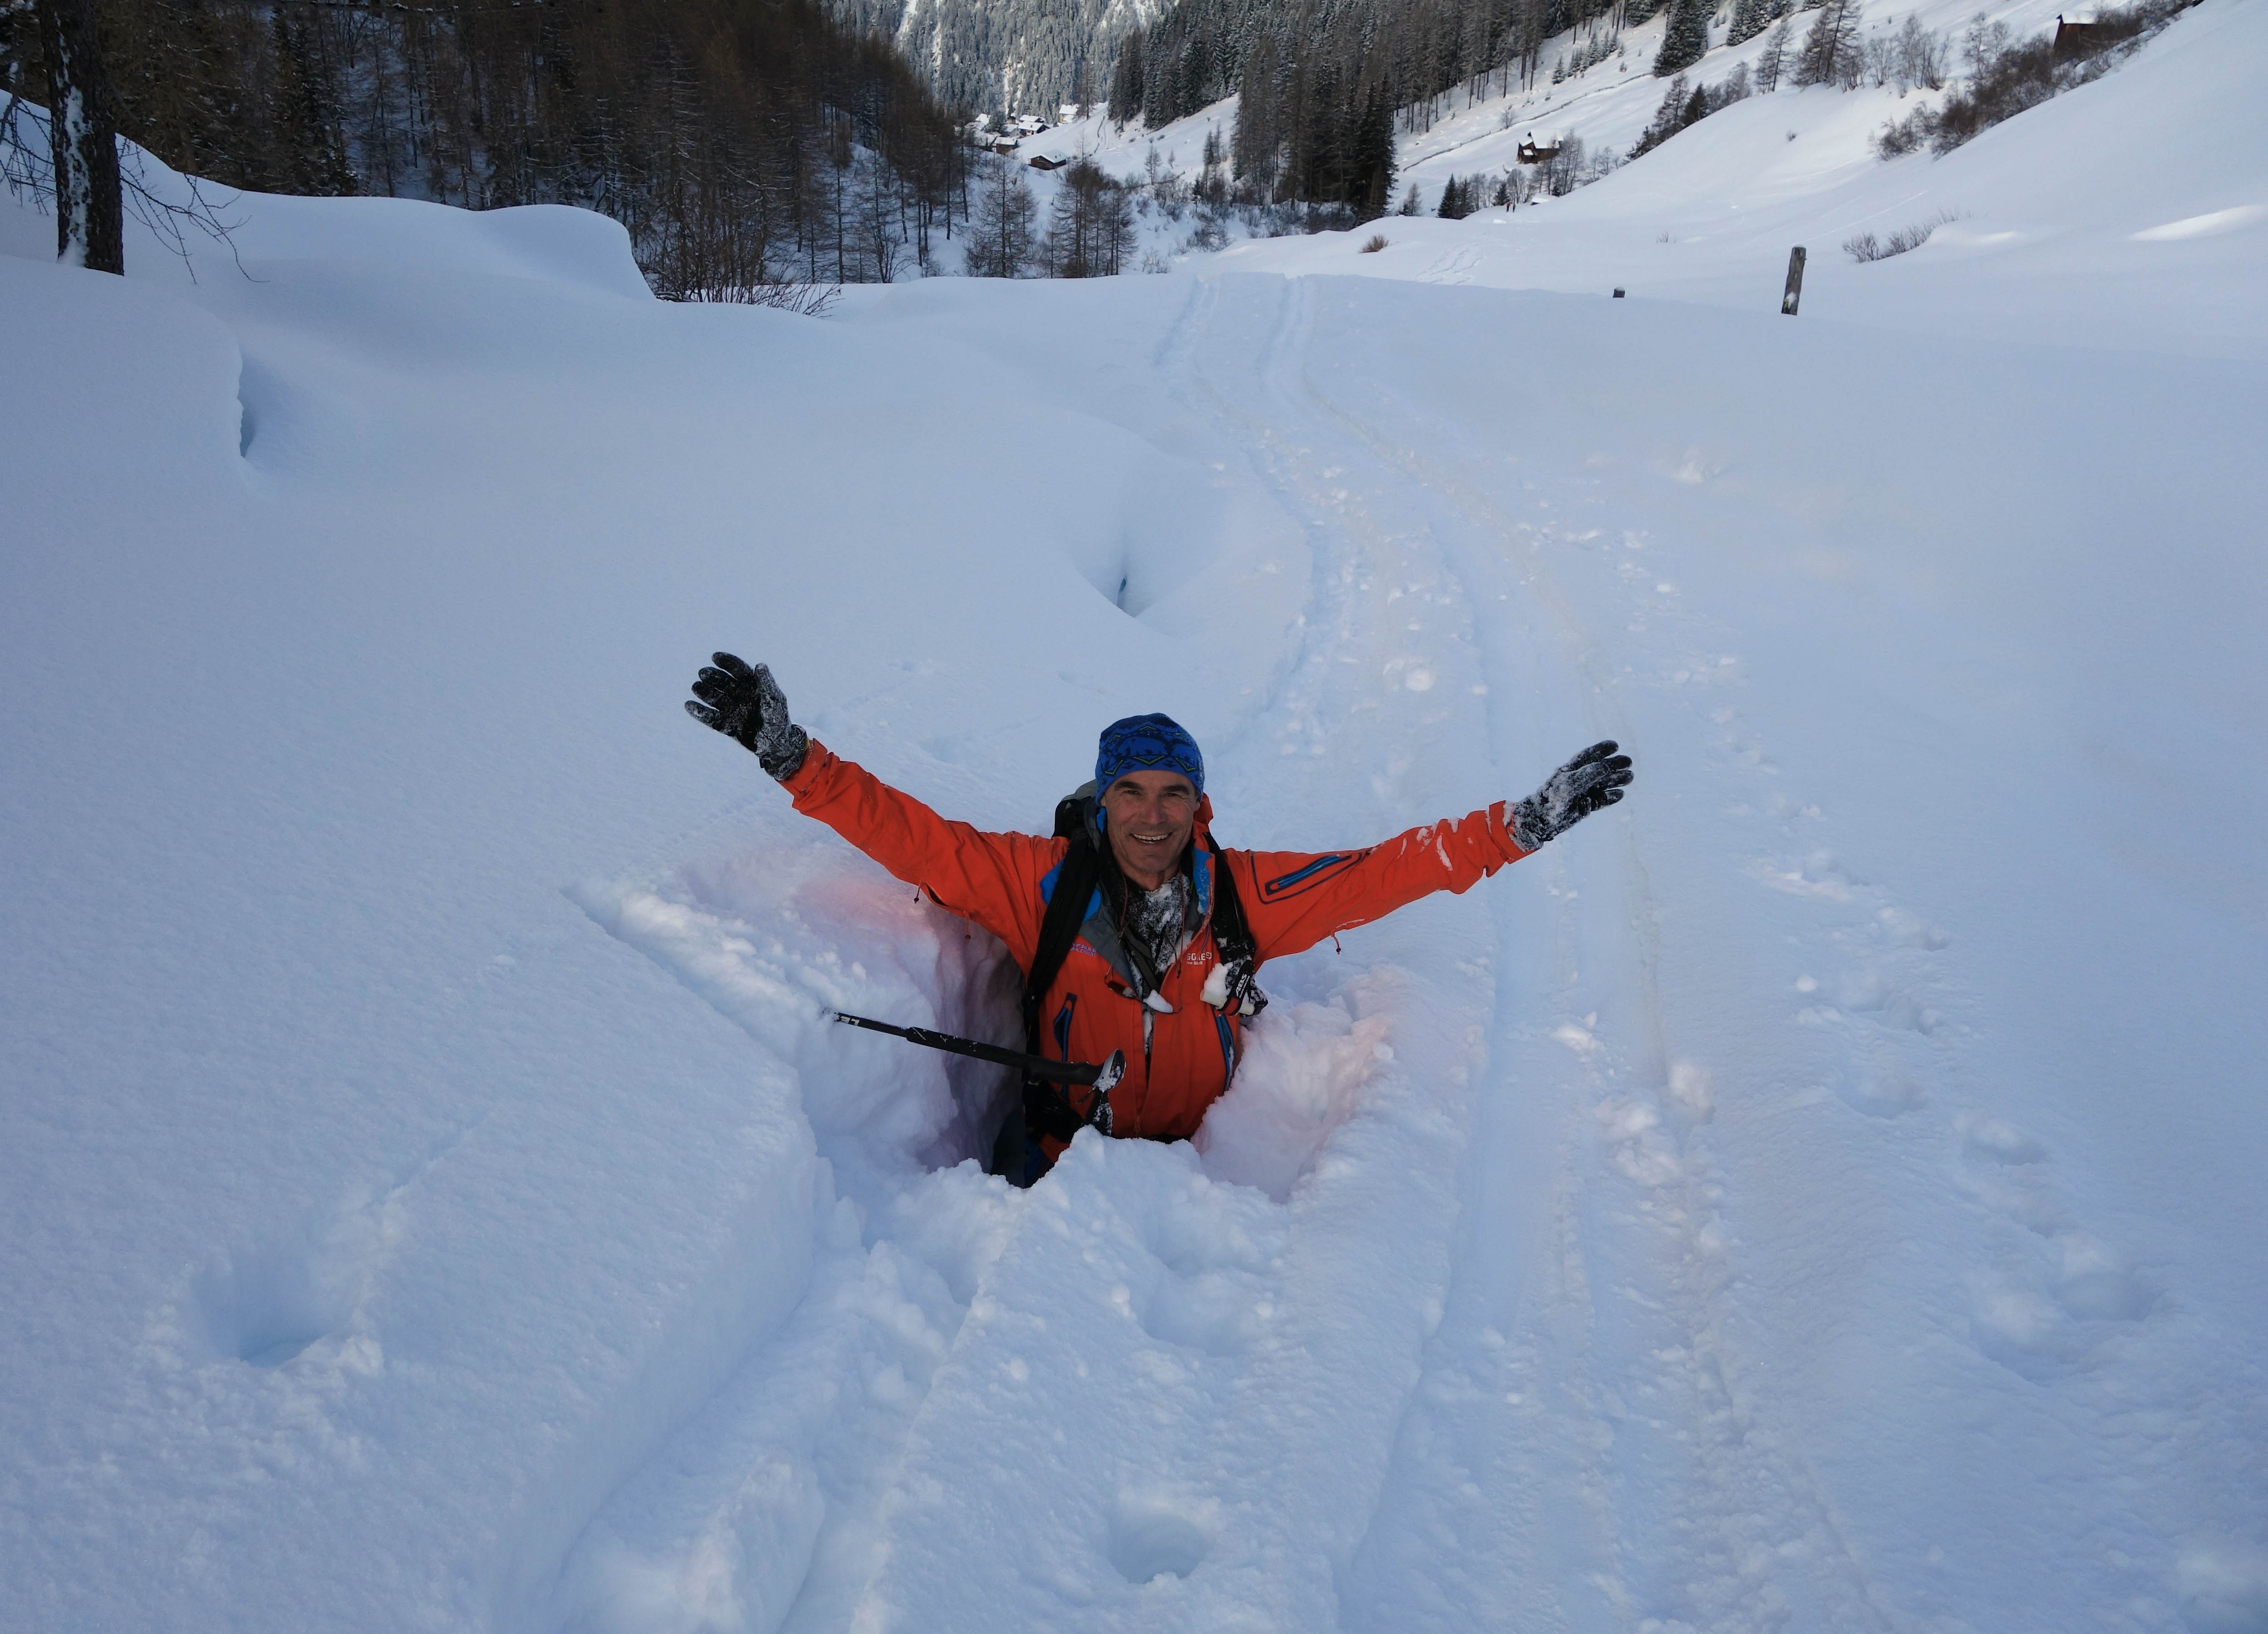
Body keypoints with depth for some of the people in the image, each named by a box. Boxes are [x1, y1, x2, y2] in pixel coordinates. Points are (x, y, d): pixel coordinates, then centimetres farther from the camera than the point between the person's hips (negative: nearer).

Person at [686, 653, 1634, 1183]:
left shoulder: (1242, 895, -3)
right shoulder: (1042, 882, -7)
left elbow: (1383, 871, -1)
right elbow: (907, 834, -8)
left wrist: (1525, 823, -5)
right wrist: (790, 755, -17)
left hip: (1197, 1151, 2)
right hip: (1064, 1143, -1)